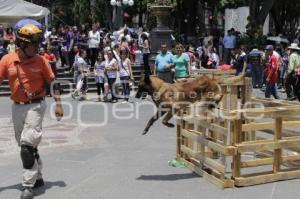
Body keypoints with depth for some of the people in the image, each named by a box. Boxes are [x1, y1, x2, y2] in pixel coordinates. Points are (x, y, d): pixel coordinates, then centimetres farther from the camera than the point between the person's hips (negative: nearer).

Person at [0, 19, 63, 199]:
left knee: (28, 145, -12)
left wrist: (58, 104, -3)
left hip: (35, 106, -4)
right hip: (17, 107, 4)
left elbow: (52, 81, -1)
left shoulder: (40, 60, -7)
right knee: (25, 145, 16)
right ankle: (38, 178, 34)